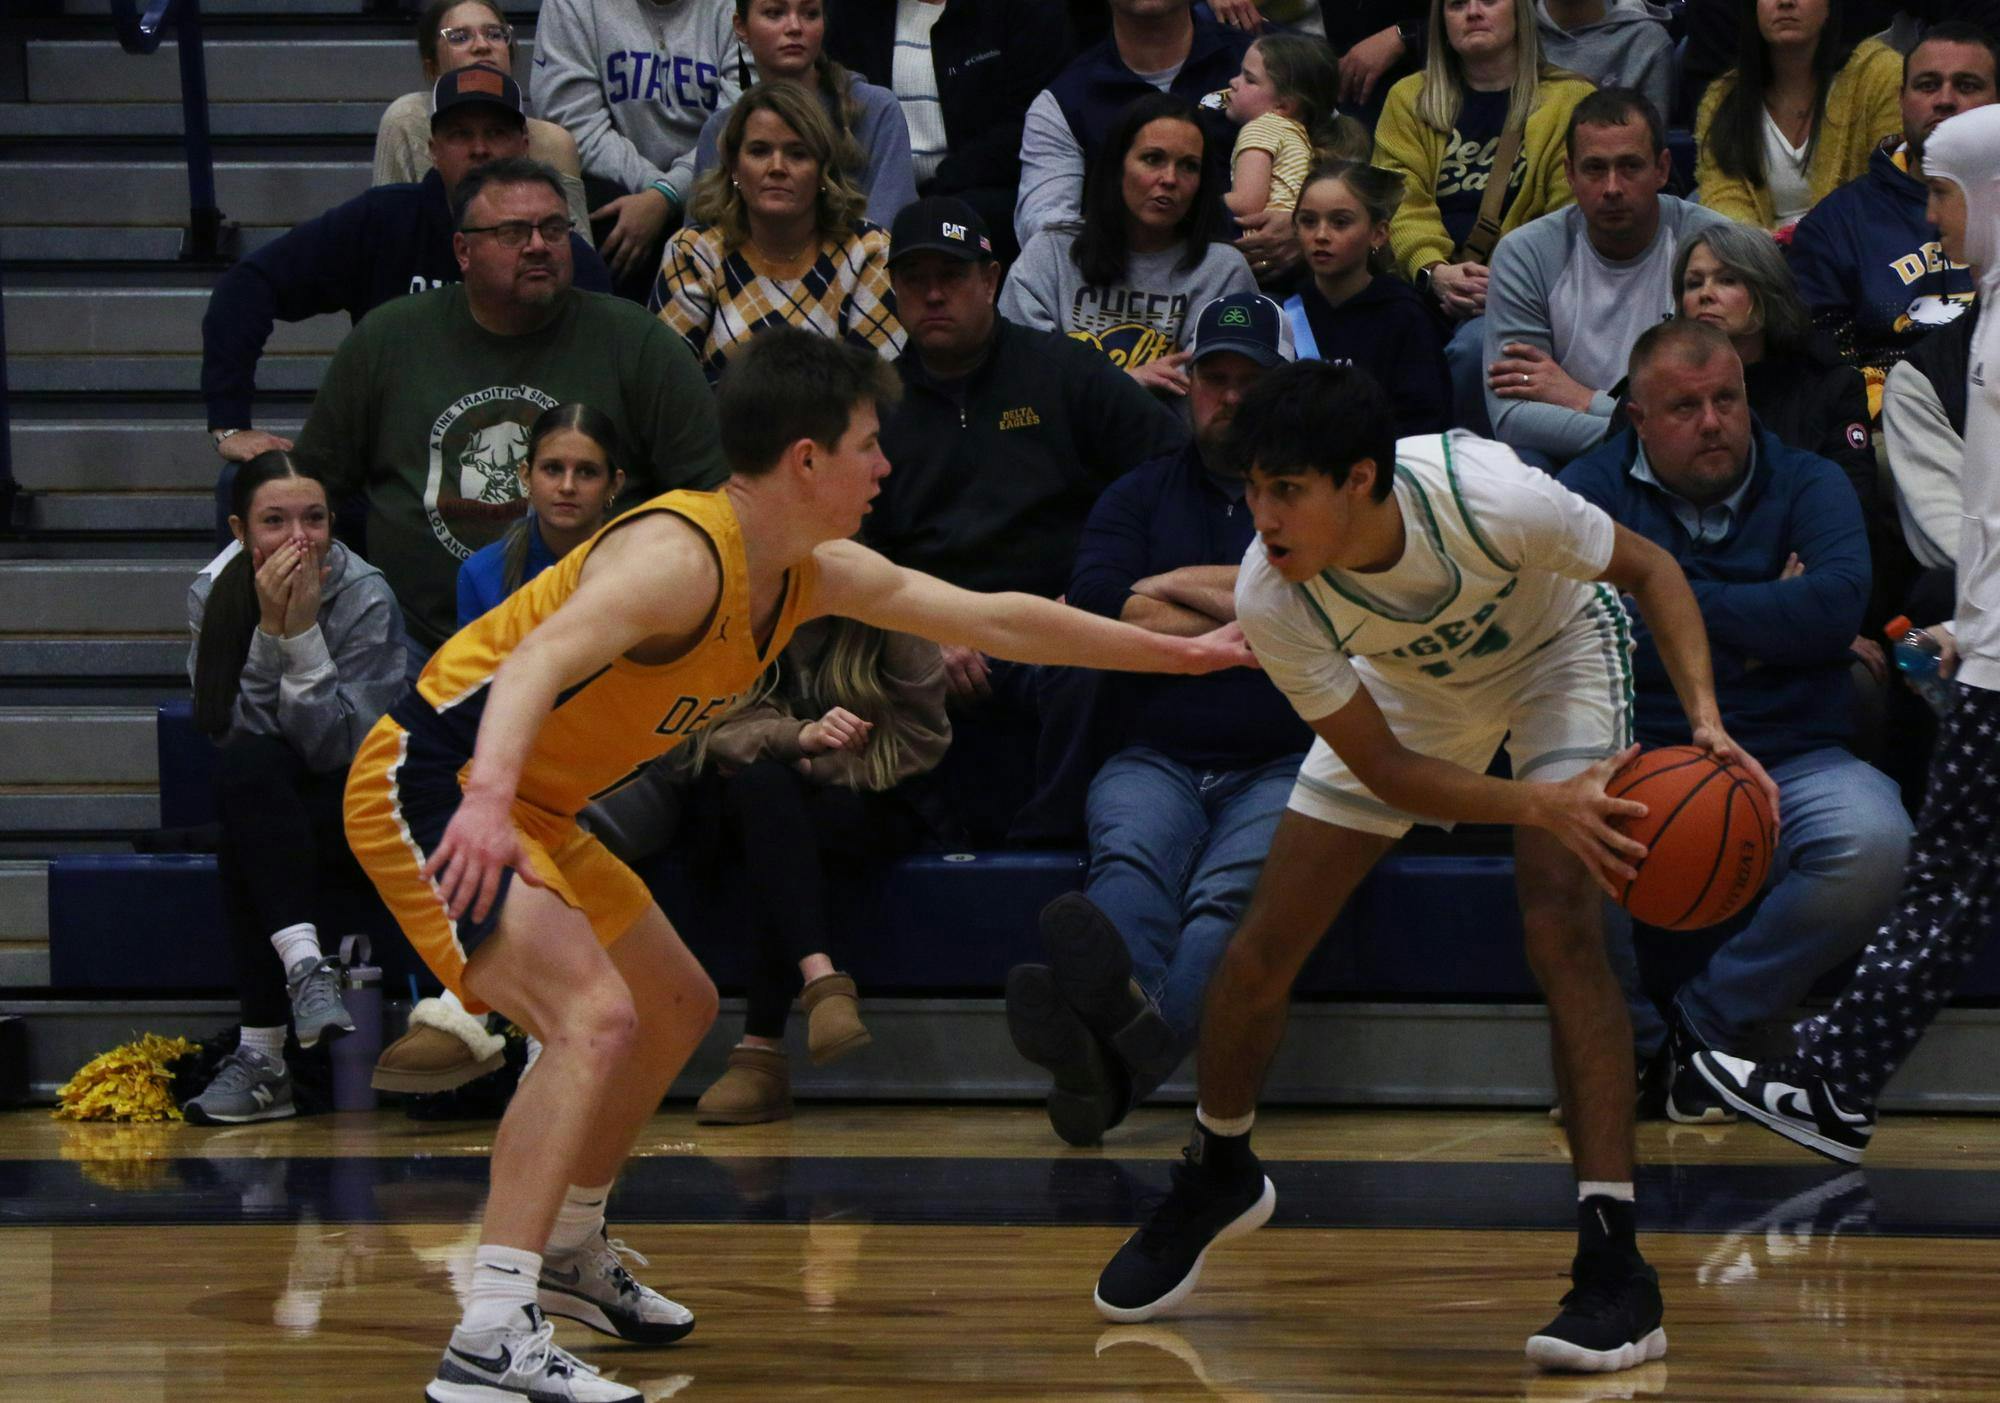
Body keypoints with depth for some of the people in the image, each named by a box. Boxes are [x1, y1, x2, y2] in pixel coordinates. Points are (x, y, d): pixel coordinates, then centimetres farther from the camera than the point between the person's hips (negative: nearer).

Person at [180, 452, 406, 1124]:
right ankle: (305, 964, -43)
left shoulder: (366, 597, -13)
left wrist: (303, 630, -27)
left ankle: (264, 1057, -35)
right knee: (247, 763, -34)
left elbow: (337, 746, -20)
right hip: (264, 804, 3)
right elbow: (234, 730, -13)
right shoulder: (214, 592, -4)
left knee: (240, 845, -34)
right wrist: (269, 626, -23)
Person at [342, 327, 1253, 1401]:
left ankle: (570, 1255, 40)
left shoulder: (815, 577, 6)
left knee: (678, 1009, 24)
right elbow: (538, 661, -40)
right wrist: (486, 801, -58)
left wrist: (1178, 653, 24)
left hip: (529, 808, 11)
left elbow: (994, 621, 18)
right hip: (436, 789, -11)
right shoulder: (681, 556, -24)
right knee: (594, 1016, -28)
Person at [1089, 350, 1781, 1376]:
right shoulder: (1270, 598, -33)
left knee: (1563, 931, -23)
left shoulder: (1488, 498, -40)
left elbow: (1650, 570, -20)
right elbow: (1383, 770, -25)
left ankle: (1614, 1266, -22)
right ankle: (1216, 1178, 32)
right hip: (1408, 686, 3)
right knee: (1261, 950, 1)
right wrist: (1539, 806, -40)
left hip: (1554, 654, -3)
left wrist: (1705, 718, -34)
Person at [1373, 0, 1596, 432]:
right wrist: (1433, 272, -14)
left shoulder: (1570, 101, 10)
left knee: (1478, 344, -35)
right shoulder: (1409, 98, 20)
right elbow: (1403, 204, 6)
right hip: (1424, 283, 2)